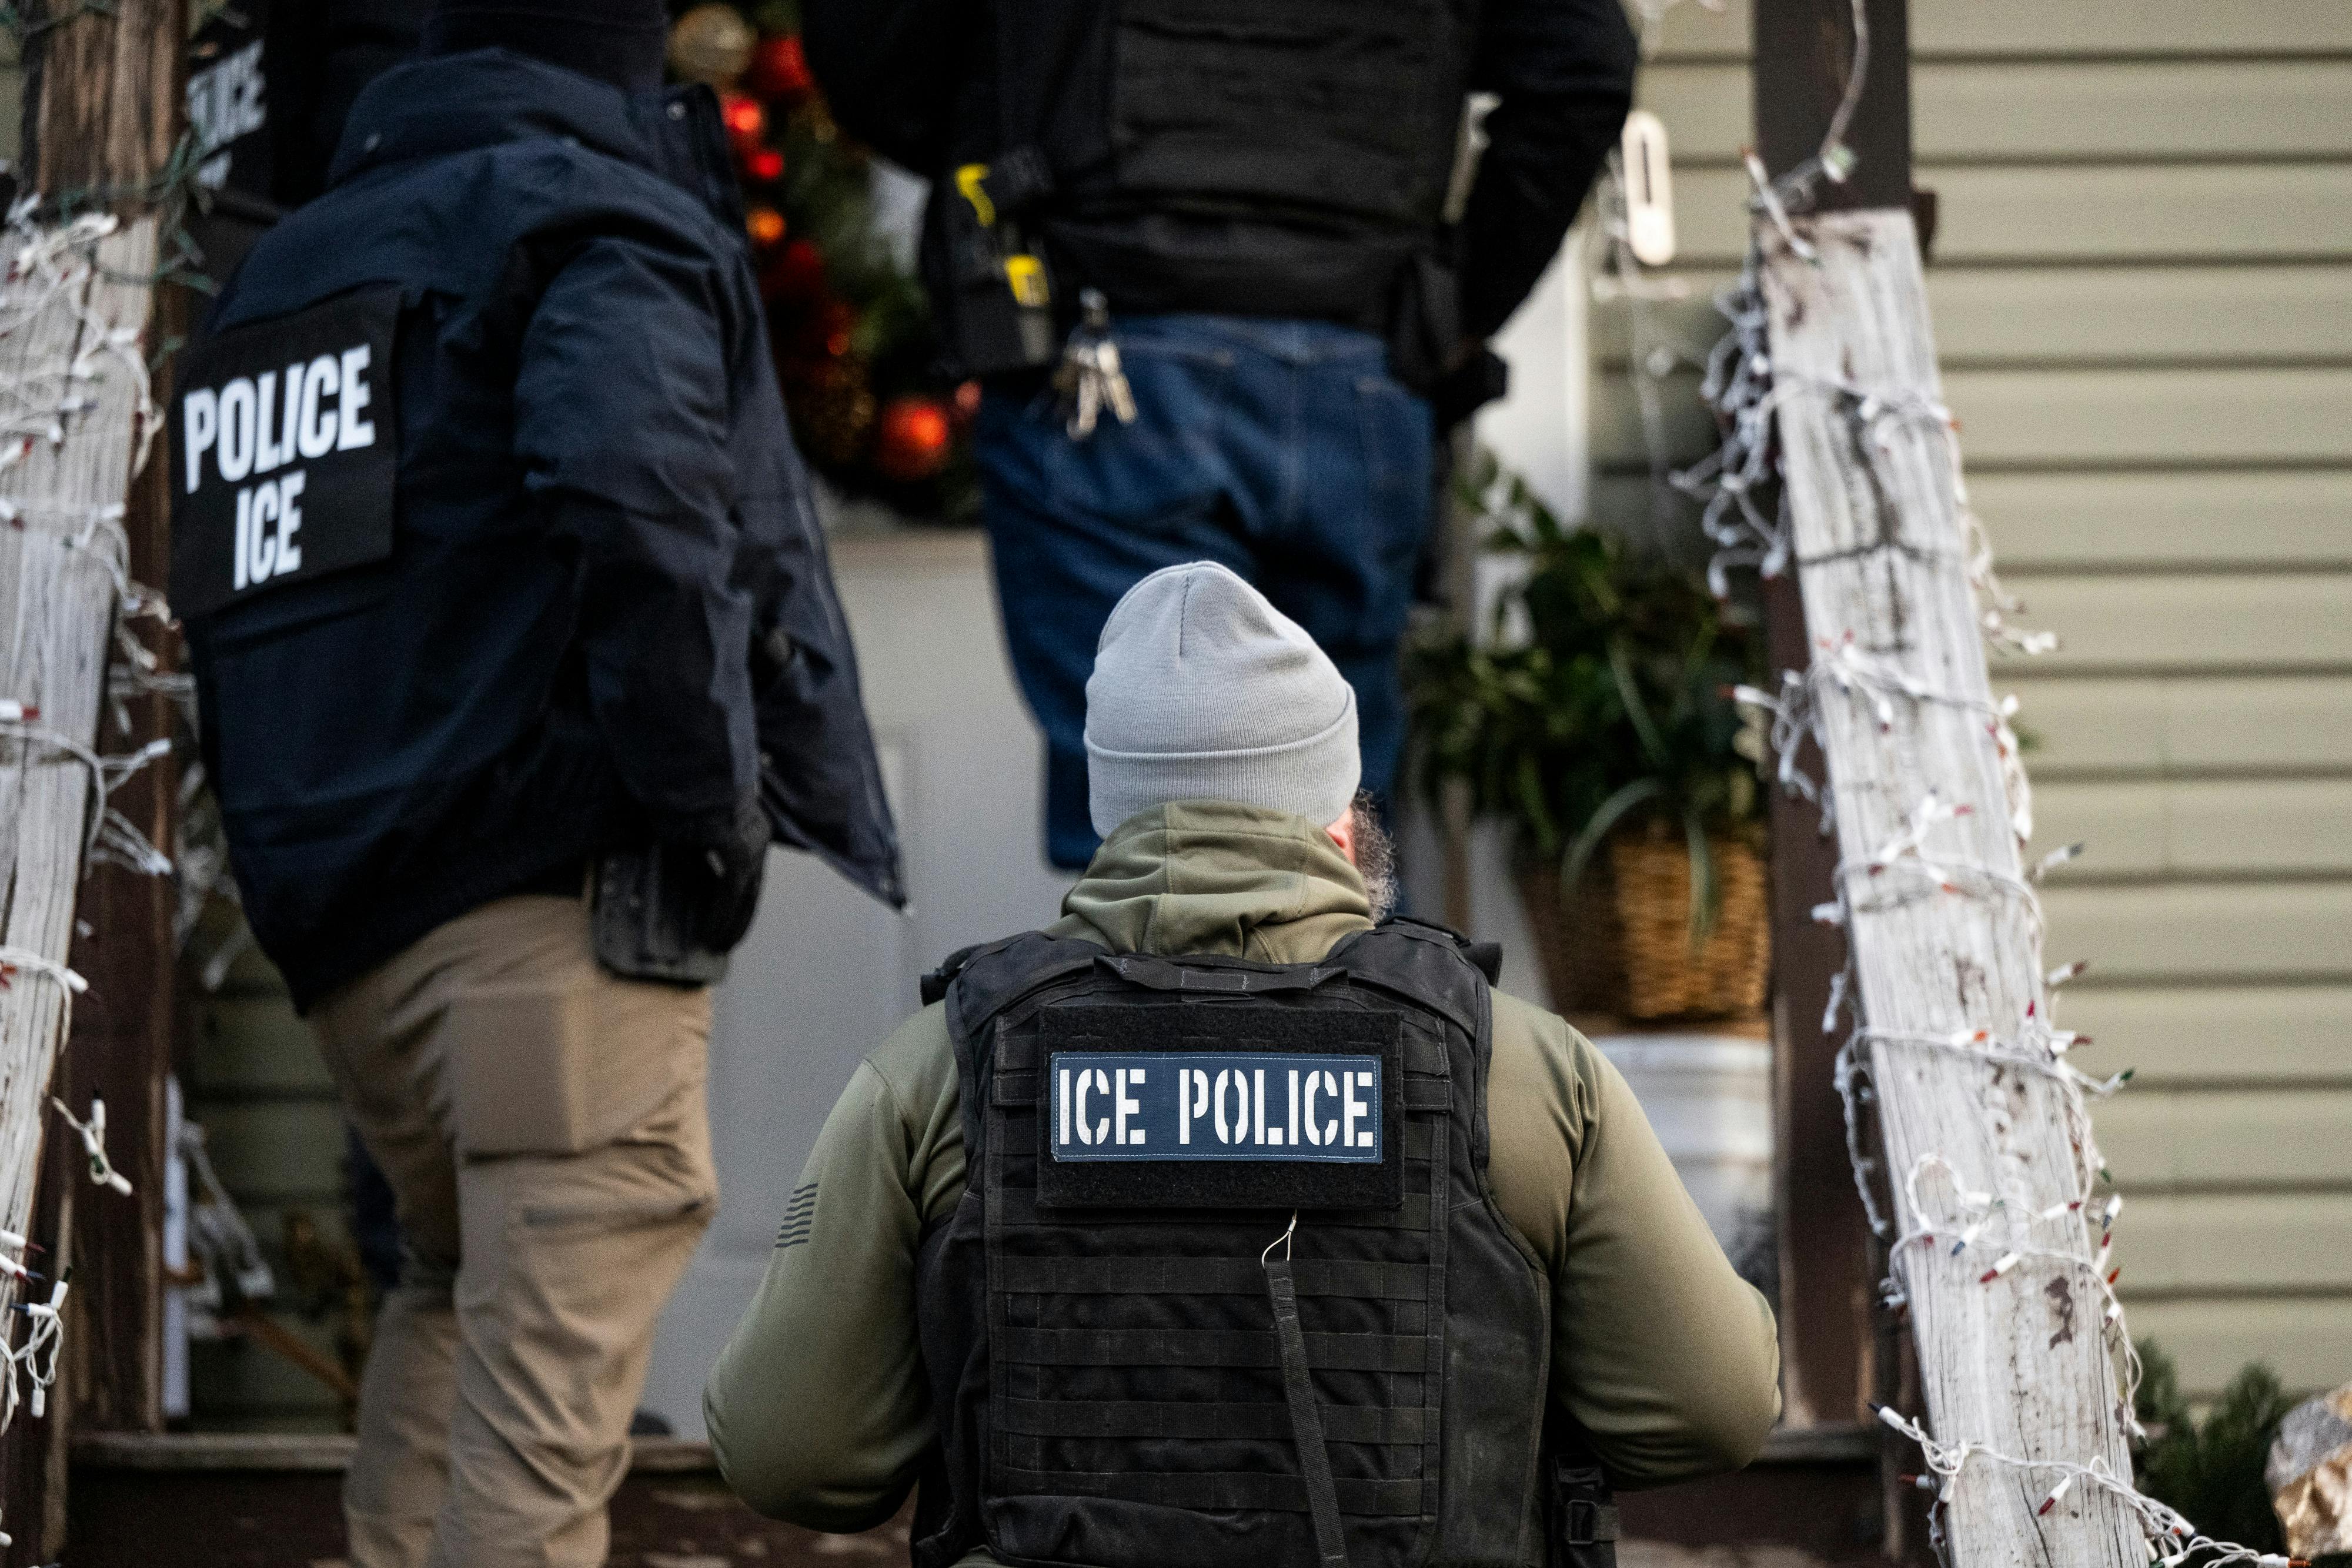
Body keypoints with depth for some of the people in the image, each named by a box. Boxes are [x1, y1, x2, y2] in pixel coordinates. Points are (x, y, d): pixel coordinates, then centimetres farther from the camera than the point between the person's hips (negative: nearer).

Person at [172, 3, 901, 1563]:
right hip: (556, 893, -8)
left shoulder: (290, 265, 21)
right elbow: (633, 488, -23)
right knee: (551, 1375, -10)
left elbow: (222, 598, 22)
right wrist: (712, 799, -14)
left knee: (462, 1274, 28)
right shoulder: (609, 221, -3)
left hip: (339, 920, 8)